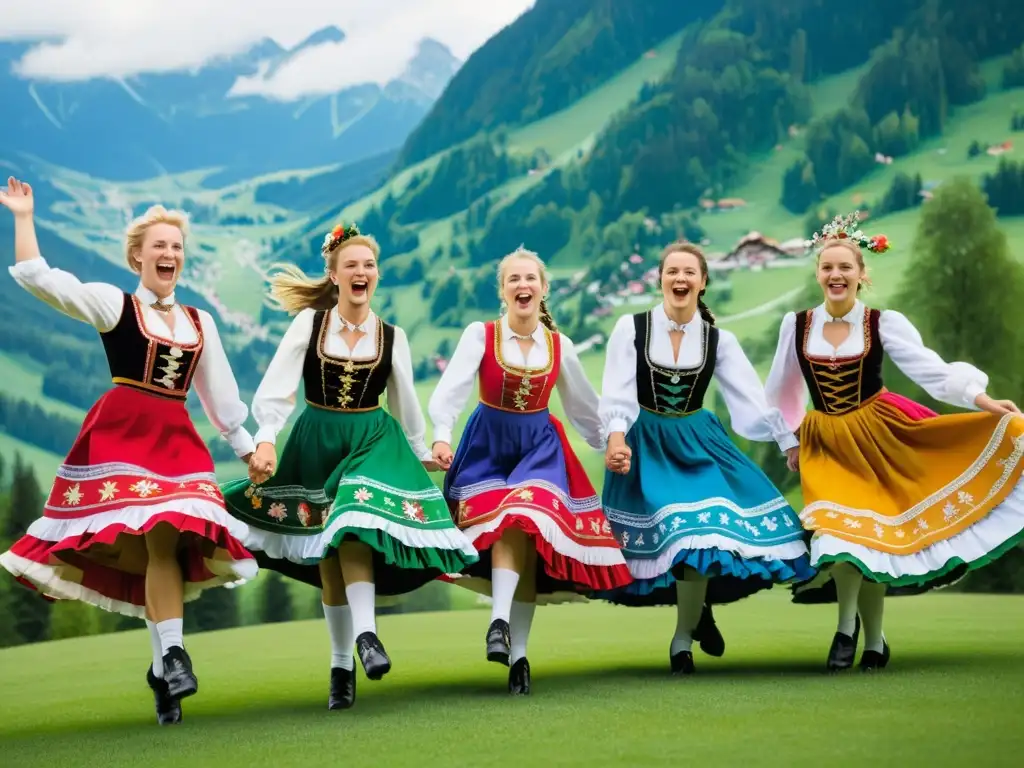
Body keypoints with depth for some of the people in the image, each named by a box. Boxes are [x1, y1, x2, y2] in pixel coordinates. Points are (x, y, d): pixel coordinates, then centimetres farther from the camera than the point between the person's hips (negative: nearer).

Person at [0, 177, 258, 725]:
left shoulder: (199, 322, 19)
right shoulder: (113, 304, 5)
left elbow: (220, 393, 23)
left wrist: (249, 449, 22)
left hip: (177, 440, 5)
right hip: (121, 434, -4)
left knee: (174, 541, -8)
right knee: (158, 539, -19)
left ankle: (163, 665, 0)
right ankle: (172, 653, -21)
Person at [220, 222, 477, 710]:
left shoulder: (391, 336, 2)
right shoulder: (309, 322, -2)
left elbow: (404, 403, 15)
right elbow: (277, 388, -8)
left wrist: (421, 453, 23)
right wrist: (265, 441, -19)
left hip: (372, 441, 0)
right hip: (316, 443, 1)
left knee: (354, 533, -27)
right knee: (327, 554, 3)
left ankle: (364, 634, -36)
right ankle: (341, 665, 9)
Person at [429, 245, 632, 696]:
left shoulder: (560, 346, 3)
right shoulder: (480, 335, -6)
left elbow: (583, 407, 15)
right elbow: (450, 391, -17)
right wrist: (441, 437, -33)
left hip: (539, 446, 1)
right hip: (488, 444, -1)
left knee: (528, 523, -18)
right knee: (506, 524, -22)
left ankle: (510, 638, -16)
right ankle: (500, 624, -27)